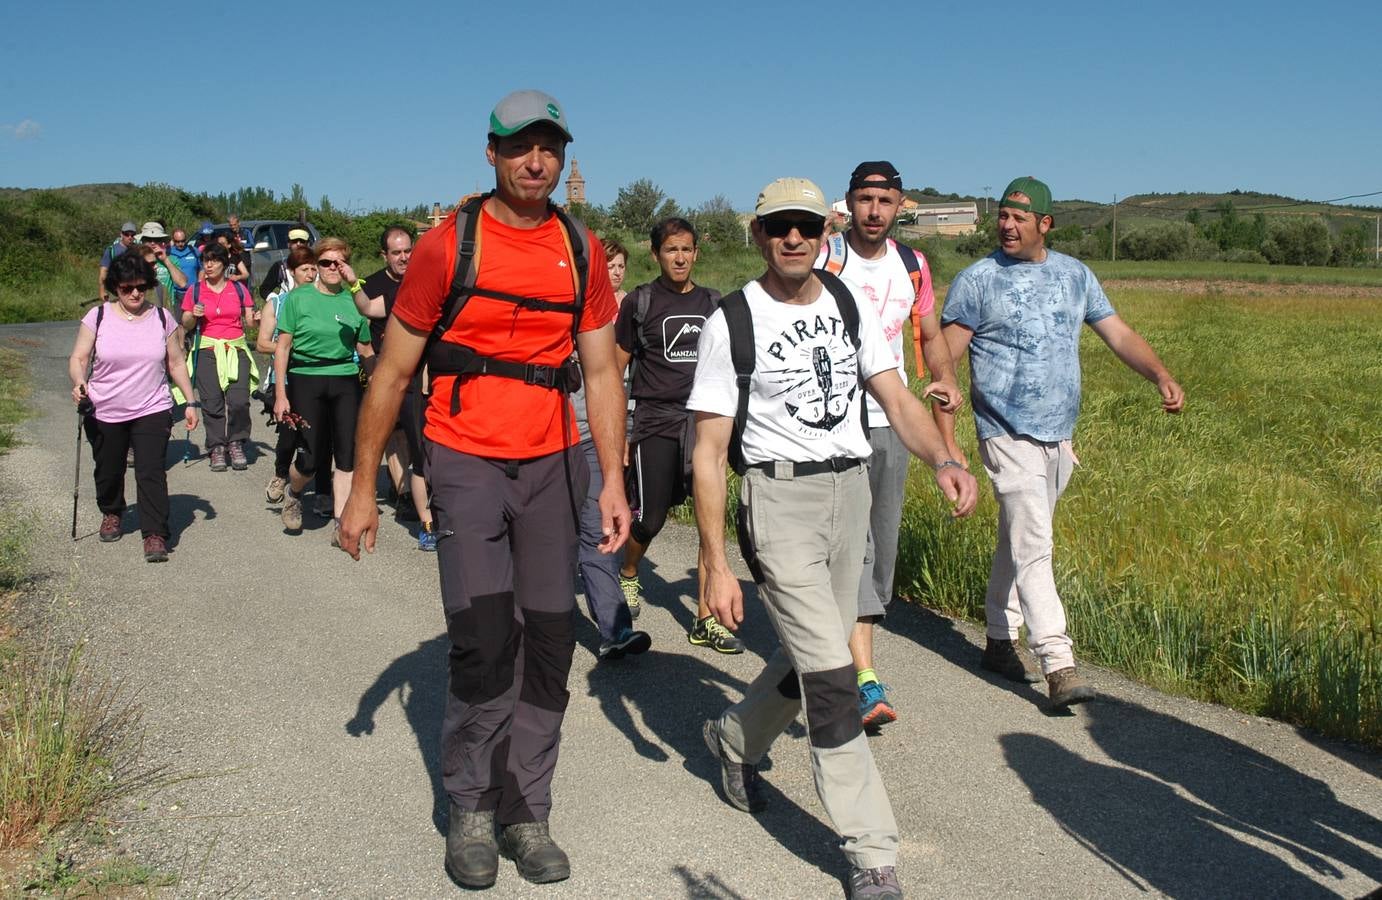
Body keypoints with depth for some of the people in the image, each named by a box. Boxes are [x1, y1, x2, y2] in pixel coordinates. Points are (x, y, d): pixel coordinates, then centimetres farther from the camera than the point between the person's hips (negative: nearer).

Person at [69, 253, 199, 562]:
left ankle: (155, 535, -10)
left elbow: (176, 363, 8)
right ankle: (111, 514, 43)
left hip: (152, 411, -1)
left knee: (151, 472, -13)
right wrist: (79, 382, -25)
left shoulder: (162, 318, 2)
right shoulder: (98, 317, -2)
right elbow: (78, 358, -3)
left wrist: (190, 402, 5)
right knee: (108, 472, 15)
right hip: (104, 413, 1)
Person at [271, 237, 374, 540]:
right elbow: (282, 346, -2)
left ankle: (340, 522, 6)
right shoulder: (298, 297, 0)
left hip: (346, 382, 3)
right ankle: (293, 495, 31)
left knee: (347, 455, -3)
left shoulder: (353, 299, 7)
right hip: (306, 381, -2)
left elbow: (365, 350, 15)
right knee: (312, 457, -2)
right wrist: (280, 394, -7)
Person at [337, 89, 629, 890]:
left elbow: (601, 372, 8)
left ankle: (526, 812, 20)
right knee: (485, 642, -10)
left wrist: (613, 481, -1)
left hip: (552, 463, 4)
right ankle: (471, 810, 12)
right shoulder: (448, 245, -4)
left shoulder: (583, 251, 6)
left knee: (549, 640, 5)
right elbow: (393, 372, 0)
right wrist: (364, 488, -1)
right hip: (466, 462, -3)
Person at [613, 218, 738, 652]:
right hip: (656, 423, -3)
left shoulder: (713, 303, 10)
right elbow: (616, 370, 3)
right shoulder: (640, 301, 0)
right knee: (651, 518, -1)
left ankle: (706, 620, 6)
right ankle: (627, 575, 33)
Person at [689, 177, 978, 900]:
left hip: (850, 489, 6)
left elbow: (898, 399, 4)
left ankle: (735, 738, 46)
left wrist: (943, 460, -18)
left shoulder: (847, 305, 7)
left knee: (810, 656, 16)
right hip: (779, 496, -6)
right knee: (830, 675, -10)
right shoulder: (732, 322, -7)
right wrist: (715, 565, -12)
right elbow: (709, 451, -8)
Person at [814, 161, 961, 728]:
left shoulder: (912, 265, 10)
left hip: (891, 422, 6)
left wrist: (946, 380, 2)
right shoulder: (824, 258, -6)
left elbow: (930, 335, 20)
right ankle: (868, 685, -18)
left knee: (882, 544, 12)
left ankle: (846, 643, 31)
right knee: (852, 542, -15)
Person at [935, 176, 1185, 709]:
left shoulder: (1074, 275, 10)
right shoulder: (977, 281, -3)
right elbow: (945, 363, -5)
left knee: (1019, 543, 14)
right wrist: (947, 444, -12)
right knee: (1032, 548, -12)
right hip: (1009, 436, -5)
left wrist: (1161, 376, -7)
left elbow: (1118, 334, 11)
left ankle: (999, 642, 27)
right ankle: (1058, 665, -13)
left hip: (1059, 437, 5)